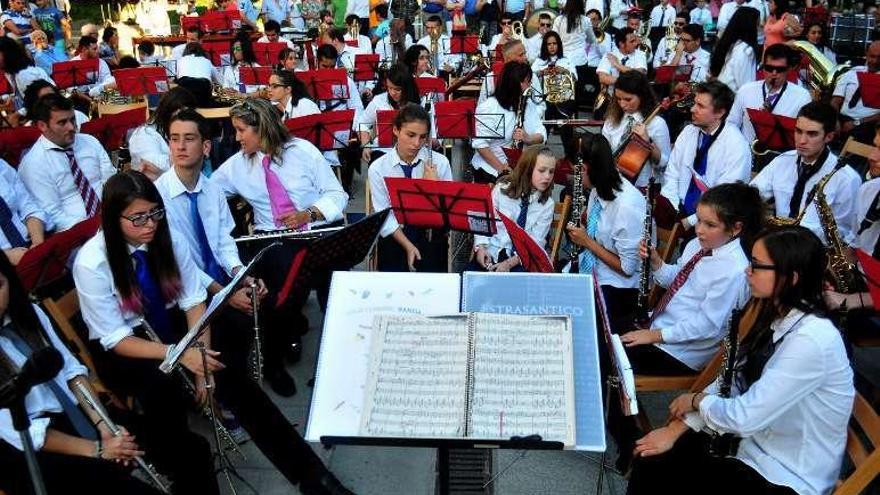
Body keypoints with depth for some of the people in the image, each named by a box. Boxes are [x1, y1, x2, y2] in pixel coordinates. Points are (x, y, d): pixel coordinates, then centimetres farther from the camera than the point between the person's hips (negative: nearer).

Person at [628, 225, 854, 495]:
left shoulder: (812, 340, -28)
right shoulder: (777, 316, 1)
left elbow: (744, 417, -28)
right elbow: (732, 382, 3)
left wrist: (696, 399, -8)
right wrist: (675, 428, -5)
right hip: (753, 441, 7)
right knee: (651, 461, -4)